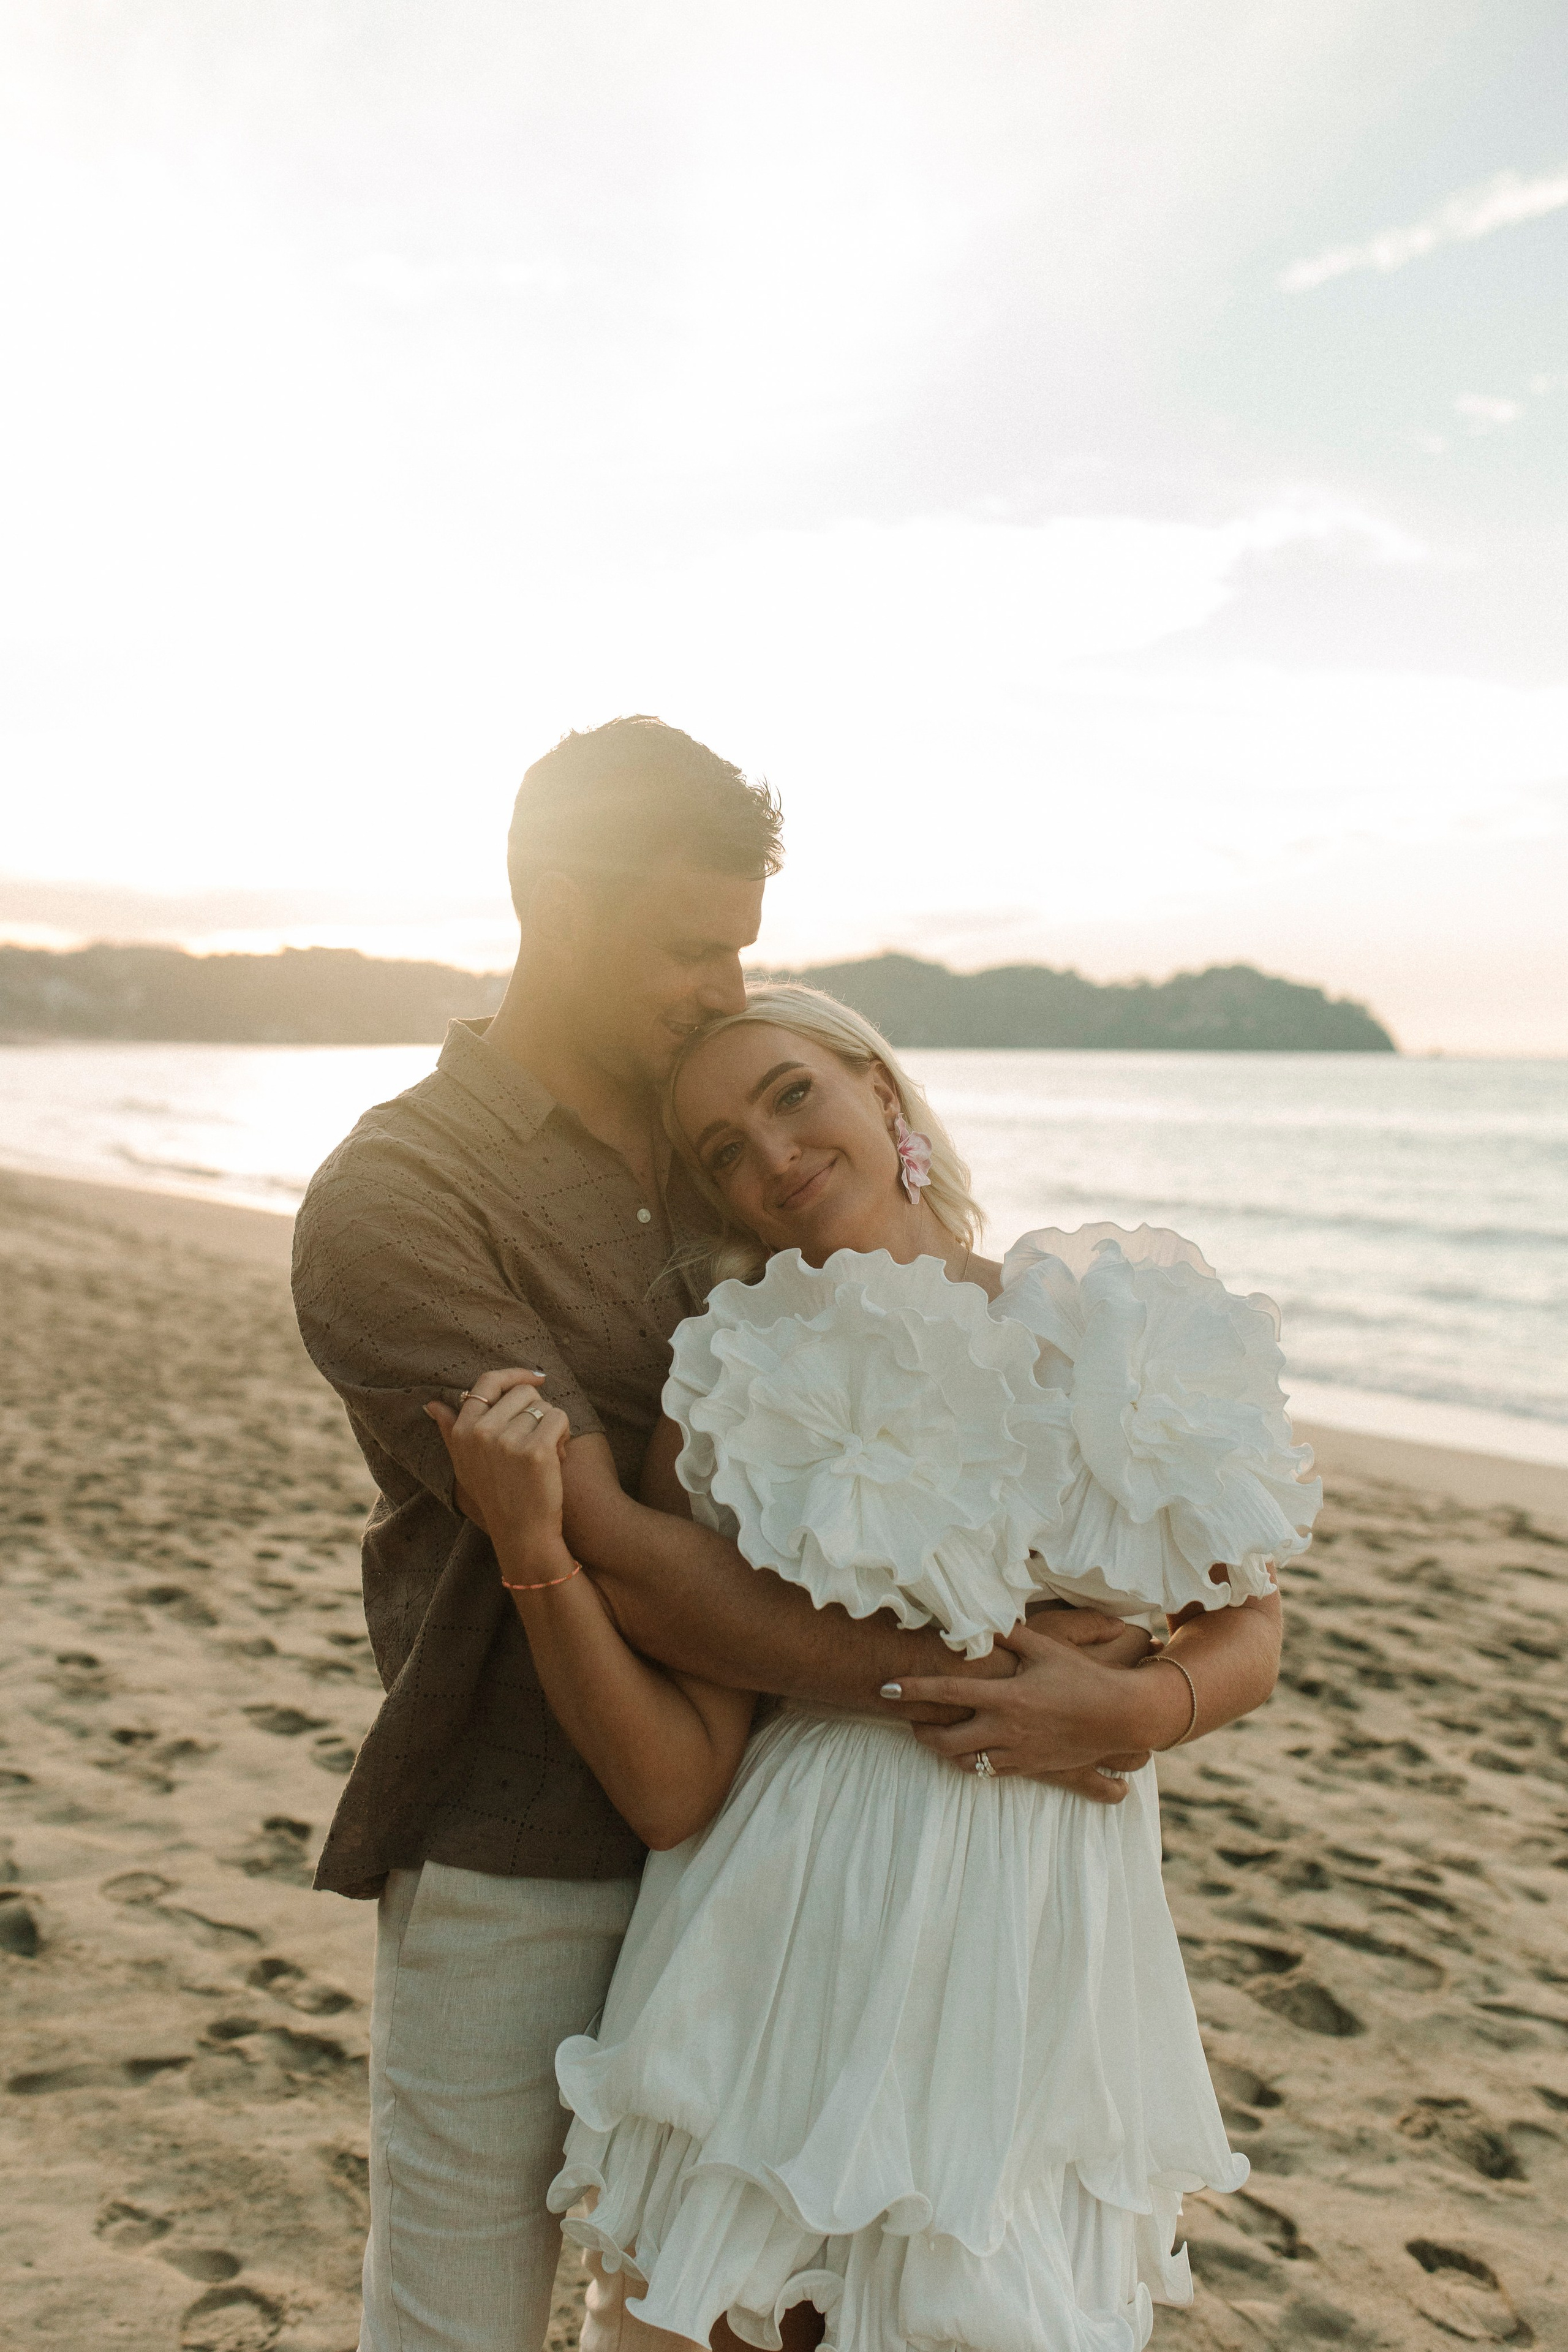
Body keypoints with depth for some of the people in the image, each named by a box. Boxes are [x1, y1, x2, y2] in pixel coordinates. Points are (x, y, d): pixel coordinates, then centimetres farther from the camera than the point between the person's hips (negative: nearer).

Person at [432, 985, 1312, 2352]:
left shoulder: (1129, 1336, -2)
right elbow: (674, 1793, -11)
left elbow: (1248, 1635, 10)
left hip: (1048, 1950, 2)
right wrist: (534, 1541, -21)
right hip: (794, 1940, -1)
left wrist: (1136, 1709, -11)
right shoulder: (732, 1402, -6)